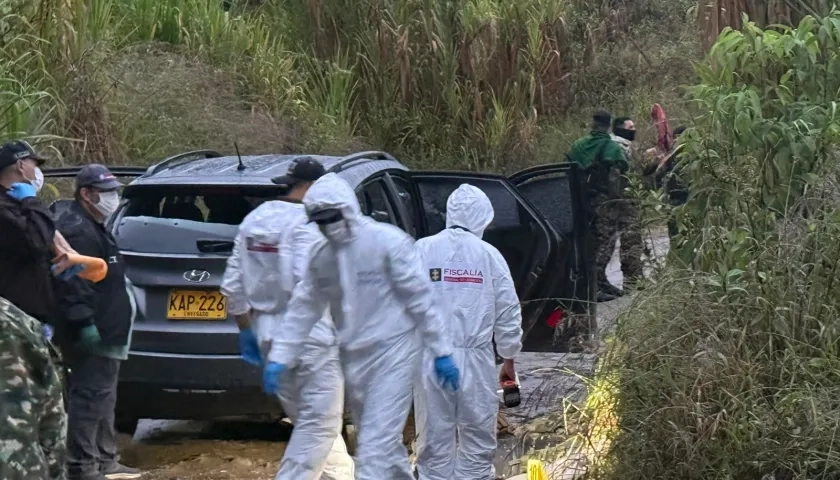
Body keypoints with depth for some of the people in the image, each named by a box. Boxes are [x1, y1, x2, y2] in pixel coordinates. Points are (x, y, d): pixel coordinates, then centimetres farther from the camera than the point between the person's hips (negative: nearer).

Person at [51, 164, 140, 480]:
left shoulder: (91, 227, 20)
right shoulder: (78, 231, -16)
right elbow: (74, 283, -25)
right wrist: (83, 321, -27)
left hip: (103, 332, 12)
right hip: (92, 334, -12)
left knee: (102, 396, 17)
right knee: (91, 396, -10)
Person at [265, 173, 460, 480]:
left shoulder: (388, 242, -13)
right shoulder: (320, 254, 6)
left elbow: (420, 299, -11)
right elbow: (302, 309, 10)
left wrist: (441, 352, -10)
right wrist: (279, 358, 3)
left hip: (393, 354, -7)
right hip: (353, 359, 7)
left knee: (375, 445, -11)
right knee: (385, 441, 18)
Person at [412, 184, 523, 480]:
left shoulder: (422, 250, -1)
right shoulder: (489, 255, 0)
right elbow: (508, 313, 4)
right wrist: (508, 357, 17)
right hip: (475, 358, 0)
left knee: (434, 441, 6)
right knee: (477, 443, 7)